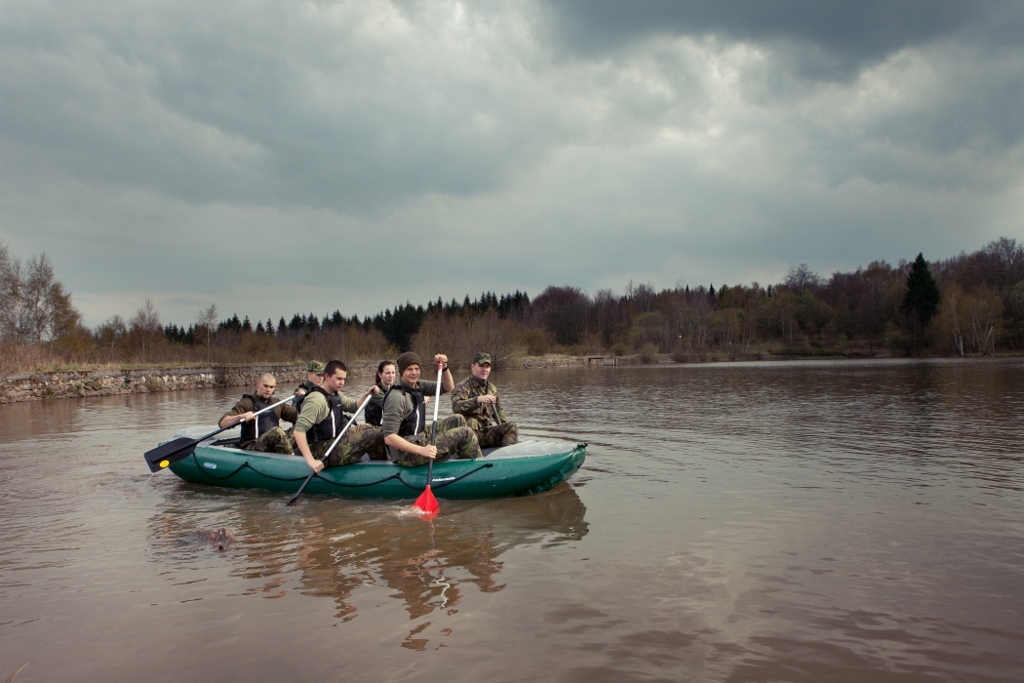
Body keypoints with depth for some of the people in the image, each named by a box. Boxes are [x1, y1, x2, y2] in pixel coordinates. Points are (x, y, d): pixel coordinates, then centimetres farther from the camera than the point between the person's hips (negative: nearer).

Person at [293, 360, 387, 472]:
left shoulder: (336, 395, 8)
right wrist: (310, 460, -35)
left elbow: (354, 406, 22)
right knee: (374, 436, -17)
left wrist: (366, 395, 2)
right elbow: (298, 430, -30)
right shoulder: (317, 400, -22)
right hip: (320, 450, -11)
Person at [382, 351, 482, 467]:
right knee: (466, 434, -10)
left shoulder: (417, 385, 6)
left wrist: (444, 367, -7)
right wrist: (421, 450, -32)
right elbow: (389, 438, -26)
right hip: (407, 455, -10)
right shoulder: (397, 397, -21)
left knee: (458, 420, 13)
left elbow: (449, 388, 12)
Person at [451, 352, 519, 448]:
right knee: (471, 422, -36)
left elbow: (498, 412, 26)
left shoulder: (492, 388, 15)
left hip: (487, 434, 5)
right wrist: (478, 399, -39)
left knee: (512, 426, -15)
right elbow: (456, 407, -27)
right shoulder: (463, 386, -7)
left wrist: (506, 427, 8)